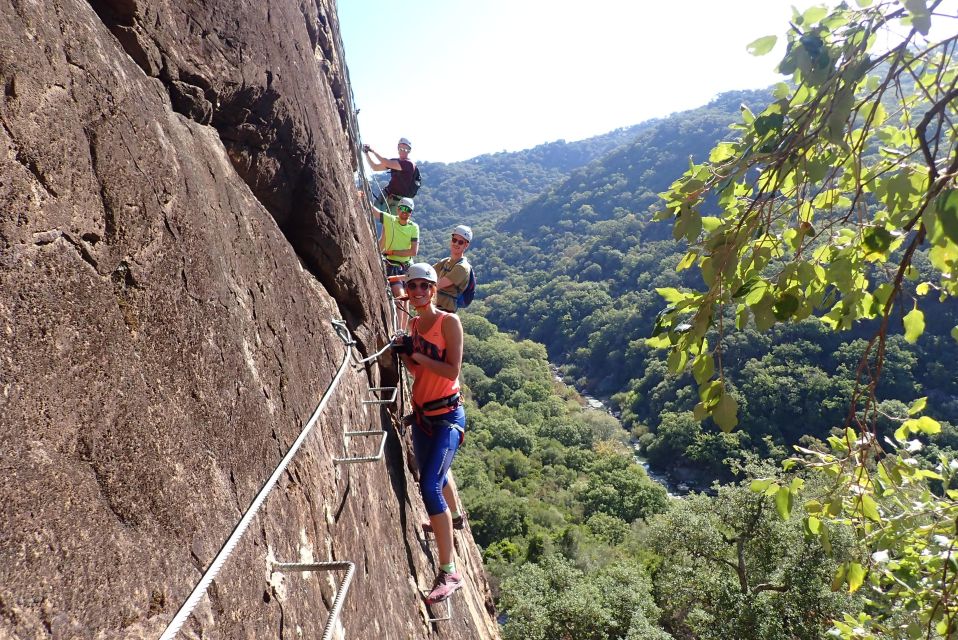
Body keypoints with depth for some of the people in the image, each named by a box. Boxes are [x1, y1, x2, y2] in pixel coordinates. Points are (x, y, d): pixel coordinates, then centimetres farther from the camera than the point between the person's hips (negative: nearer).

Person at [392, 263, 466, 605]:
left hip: (447, 416, -7)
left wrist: (416, 353, -18)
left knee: (430, 486, -17)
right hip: (421, 414, 8)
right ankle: (452, 517, 56)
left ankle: (449, 573, -10)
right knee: (433, 477, 24)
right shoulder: (414, 323, 8)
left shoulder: (448, 321, -12)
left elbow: (452, 371, -18)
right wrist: (404, 353, -2)